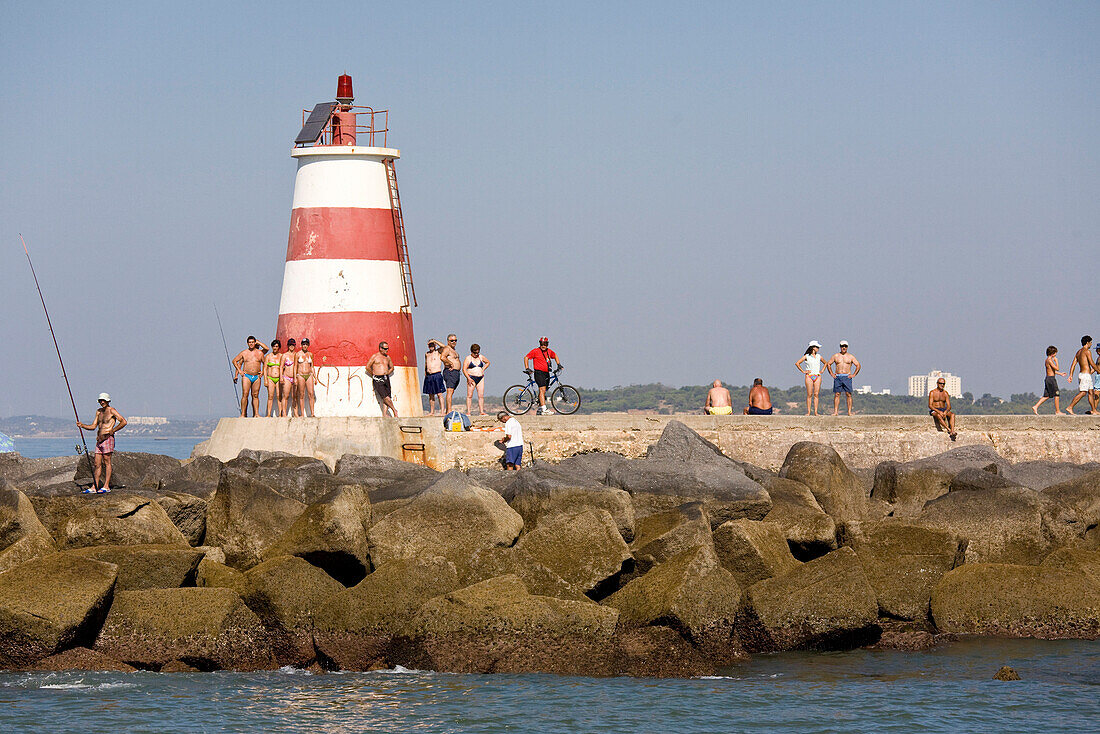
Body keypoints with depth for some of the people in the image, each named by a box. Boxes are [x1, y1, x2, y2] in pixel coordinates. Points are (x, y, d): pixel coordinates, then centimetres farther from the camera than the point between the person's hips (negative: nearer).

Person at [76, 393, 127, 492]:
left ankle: (106, 486, -5)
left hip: (107, 439, -8)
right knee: (97, 464, 6)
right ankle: (94, 487, 6)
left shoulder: (111, 411, -4)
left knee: (107, 463, -6)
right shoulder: (99, 412, 18)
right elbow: (93, 426, 21)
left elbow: (123, 422, -12)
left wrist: (112, 431, -12)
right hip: (99, 440, 8)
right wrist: (82, 425, 6)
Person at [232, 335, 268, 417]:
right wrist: (239, 371, 4)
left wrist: (262, 371, 4)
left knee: (255, 395, 2)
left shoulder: (260, 353, 7)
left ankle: (256, 414, 3)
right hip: (247, 376, -1)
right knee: (245, 395, -10)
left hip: (257, 377, 1)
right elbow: (234, 361, 13)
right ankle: (243, 414, -11)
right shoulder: (244, 353, 5)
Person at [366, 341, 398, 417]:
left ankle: (384, 415, -3)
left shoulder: (387, 357, 14)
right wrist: (374, 374, 5)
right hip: (378, 380, -5)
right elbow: (368, 367, 0)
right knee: (385, 396, -15)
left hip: (386, 379, 5)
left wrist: (387, 373, 12)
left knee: (386, 398, -3)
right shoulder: (375, 356, -1)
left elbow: (391, 367, 28)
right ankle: (394, 410, -1)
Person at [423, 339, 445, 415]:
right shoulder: (427, 354, 17)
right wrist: (425, 374, 18)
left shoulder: (438, 352, 1)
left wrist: (434, 340, -9)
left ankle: (442, 411, -11)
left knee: (439, 394, -9)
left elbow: (443, 346, -18)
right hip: (428, 376, 6)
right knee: (431, 395, 8)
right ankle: (432, 412, 12)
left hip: (437, 375, -6)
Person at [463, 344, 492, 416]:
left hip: (480, 378, 4)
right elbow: (464, 369, -7)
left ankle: (481, 412, 1)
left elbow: (487, 362, 29)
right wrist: (468, 378, -18)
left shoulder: (481, 357, 12)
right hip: (472, 378, -4)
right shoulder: (468, 359, -1)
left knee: (481, 396, 0)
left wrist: (483, 369, 13)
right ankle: (468, 412, -7)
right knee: (469, 395, -7)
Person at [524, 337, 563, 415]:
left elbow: (555, 356, 32)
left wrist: (559, 364, 22)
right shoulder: (535, 351, -4)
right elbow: (526, 358, 1)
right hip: (539, 373, -7)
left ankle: (539, 410, 22)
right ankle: (544, 409, -28)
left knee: (543, 392, 13)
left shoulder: (549, 351, 12)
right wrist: (527, 368, -7)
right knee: (542, 390, -19)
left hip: (546, 373, 7)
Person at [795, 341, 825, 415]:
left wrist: (822, 370, 15)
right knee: (809, 395, -5)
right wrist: (803, 371, -3)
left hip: (817, 376, 3)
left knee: (816, 394, -2)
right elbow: (797, 363, -2)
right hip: (809, 376, -3)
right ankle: (808, 412, -3)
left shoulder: (818, 356, 12)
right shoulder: (806, 356, 0)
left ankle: (815, 412, -2)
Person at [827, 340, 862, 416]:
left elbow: (858, 365, 8)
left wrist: (853, 375, -1)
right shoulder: (836, 356, 10)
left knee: (848, 394, -6)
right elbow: (828, 364, 17)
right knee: (837, 394, -3)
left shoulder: (850, 356, 7)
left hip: (847, 377, -1)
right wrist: (832, 374, 7)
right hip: (837, 377, 1)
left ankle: (849, 412, -5)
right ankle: (835, 412, -3)